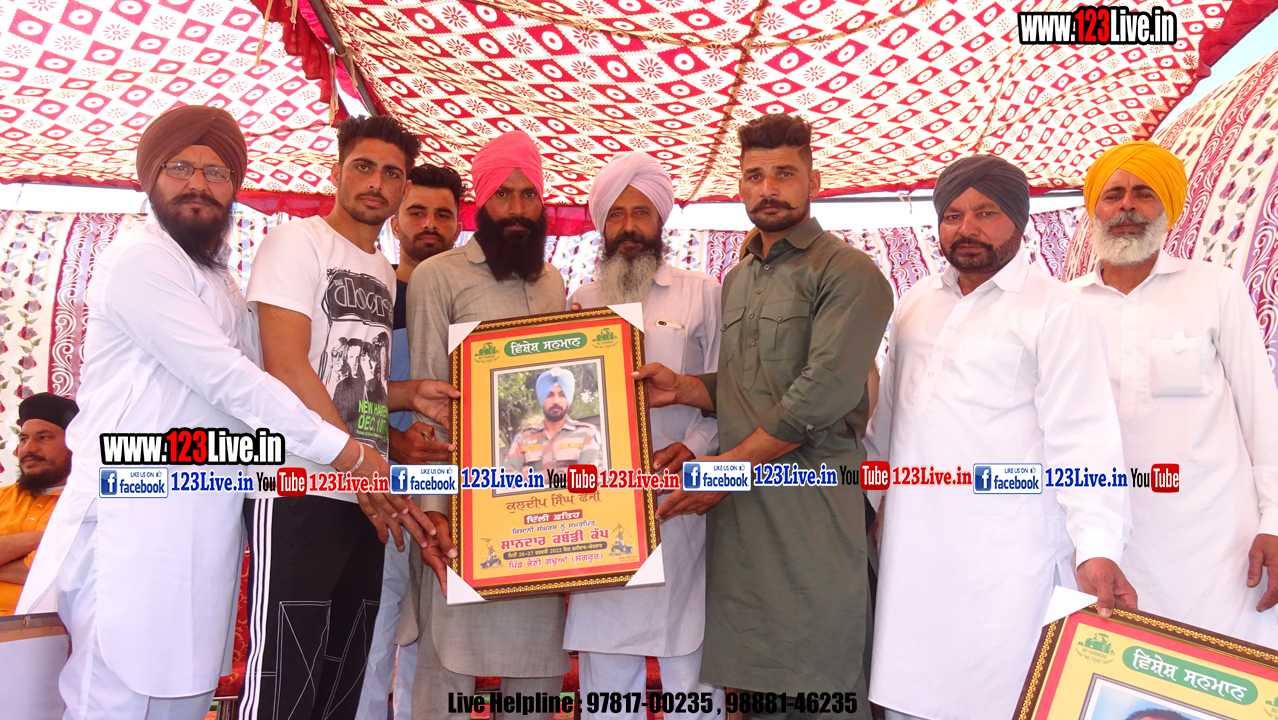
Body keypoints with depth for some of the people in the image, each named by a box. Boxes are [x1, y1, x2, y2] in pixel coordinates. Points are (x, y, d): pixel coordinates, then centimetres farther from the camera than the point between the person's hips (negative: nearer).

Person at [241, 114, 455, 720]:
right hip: (301, 489, -7)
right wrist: (359, 460, -16)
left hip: (367, 495, 7)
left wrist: (413, 392, 2)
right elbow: (287, 368, -12)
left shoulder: (383, 272, 20)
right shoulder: (298, 242, -1)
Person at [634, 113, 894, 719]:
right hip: (735, 504, 7)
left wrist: (725, 465, -13)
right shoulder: (735, 281, 18)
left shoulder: (847, 273, -6)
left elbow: (823, 394, -16)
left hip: (809, 503, -6)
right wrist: (682, 387, 1)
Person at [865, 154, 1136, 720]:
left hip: (1004, 552, -5)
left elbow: (1083, 436, -12)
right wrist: (874, 496, 16)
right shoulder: (914, 303, 14)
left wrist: (1096, 546, -21)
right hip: (911, 542, 6)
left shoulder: (1057, 311, -6)